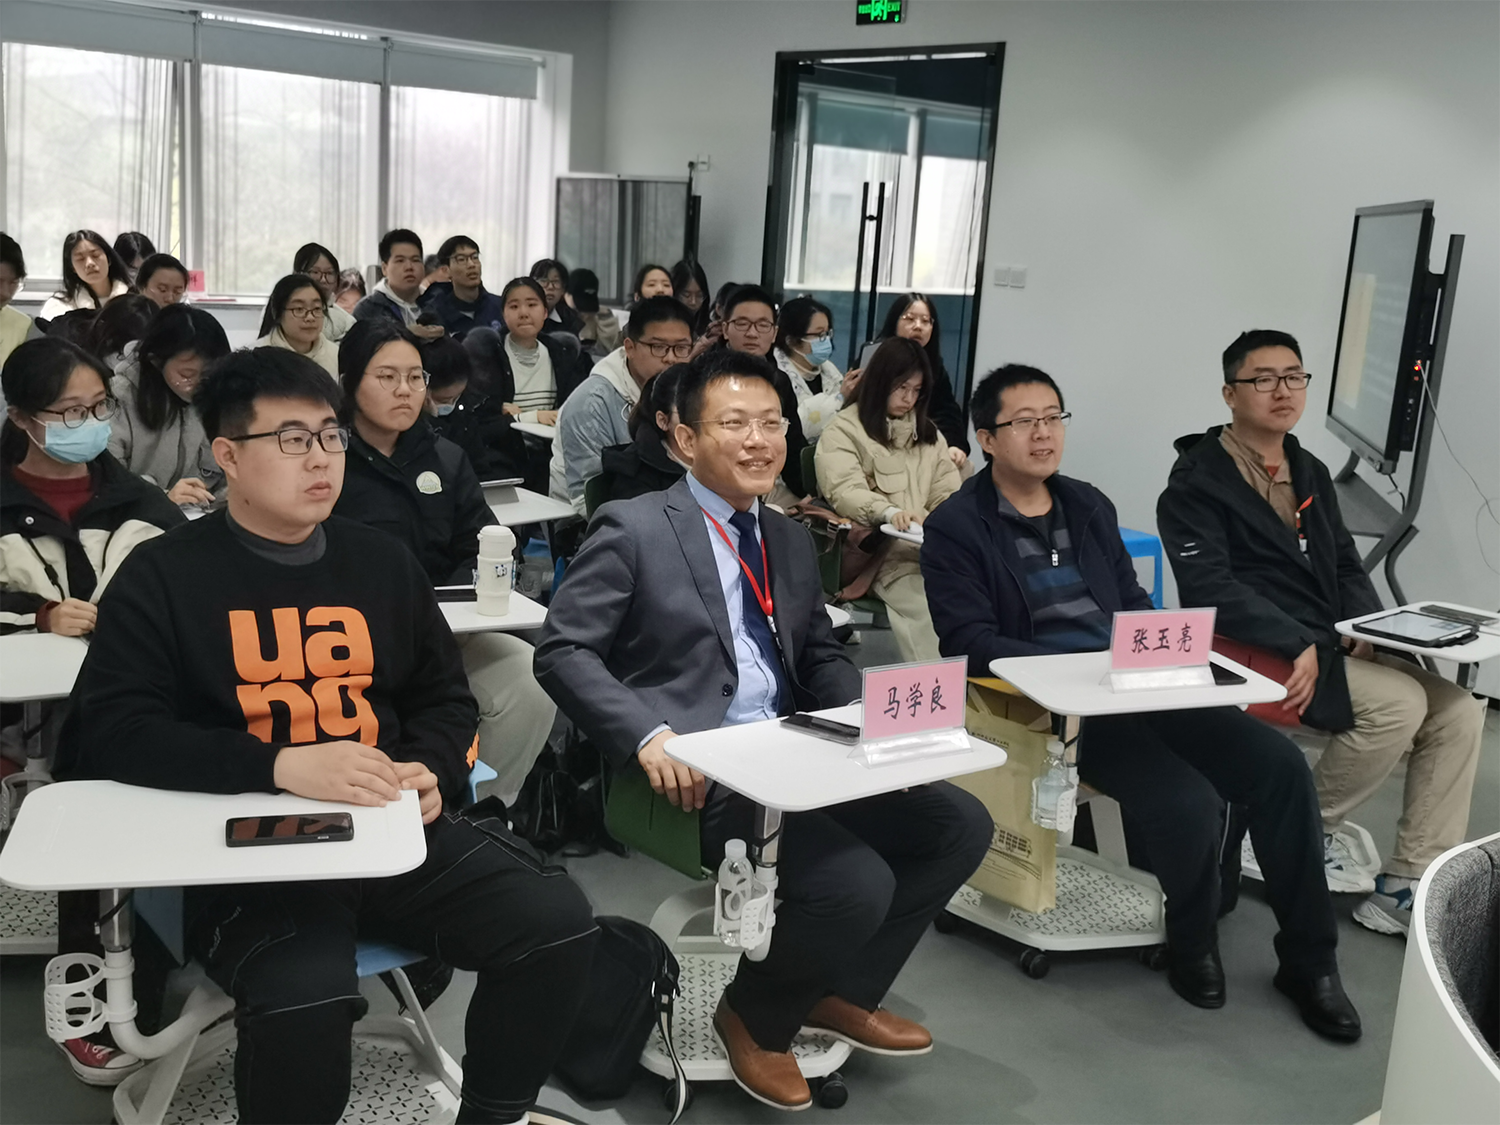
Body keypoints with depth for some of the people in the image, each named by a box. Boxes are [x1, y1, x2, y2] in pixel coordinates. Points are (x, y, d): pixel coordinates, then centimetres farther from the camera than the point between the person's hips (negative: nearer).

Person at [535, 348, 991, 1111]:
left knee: (960, 824, -2)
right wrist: (649, 736, -26)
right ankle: (754, 1016, 6)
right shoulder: (634, 530, -5)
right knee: (856, 883, -26)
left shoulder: (791, 541, 17)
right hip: (696, 771, -7)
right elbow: (562, 651, -11)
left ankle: (843, 993, 15)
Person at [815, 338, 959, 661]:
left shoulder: (928, 433, 23)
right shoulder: (844, 430, 4)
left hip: (928, 547, 5)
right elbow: (844, 491, -10)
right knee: (926, 606, -32)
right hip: (876, 550, -5)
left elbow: (948, 493, 15)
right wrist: (889, 512, -30)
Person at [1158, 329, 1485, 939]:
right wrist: (1298, 647, -24)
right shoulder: (1198, 480, -7)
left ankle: (1406, 886, -3)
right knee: (1399, 702, -25)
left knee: (1458, 708, -8)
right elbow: (1210, 588, -16)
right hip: (1257, 653, -8)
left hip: (1330, 646, 8)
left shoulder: (1311, 472, 18)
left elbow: (1346, 564, 20)